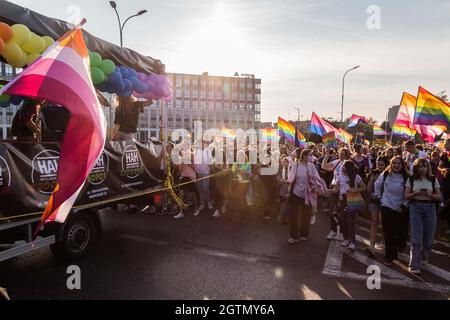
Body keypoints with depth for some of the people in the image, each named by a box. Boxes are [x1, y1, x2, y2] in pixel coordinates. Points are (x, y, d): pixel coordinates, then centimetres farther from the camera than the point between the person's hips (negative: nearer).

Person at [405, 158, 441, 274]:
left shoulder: (433, 179, 5)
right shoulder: (411, 179, 3)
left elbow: (439, 197, 6)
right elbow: (406, 196, 1)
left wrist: (430, 195, -14)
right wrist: (416, 193, -18)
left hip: (430, 207, 2)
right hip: (415, 207, -2)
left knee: (428, 237, 9)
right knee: (416, 238, -6)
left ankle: (424, 258, 38)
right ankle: (415, 265, 0)